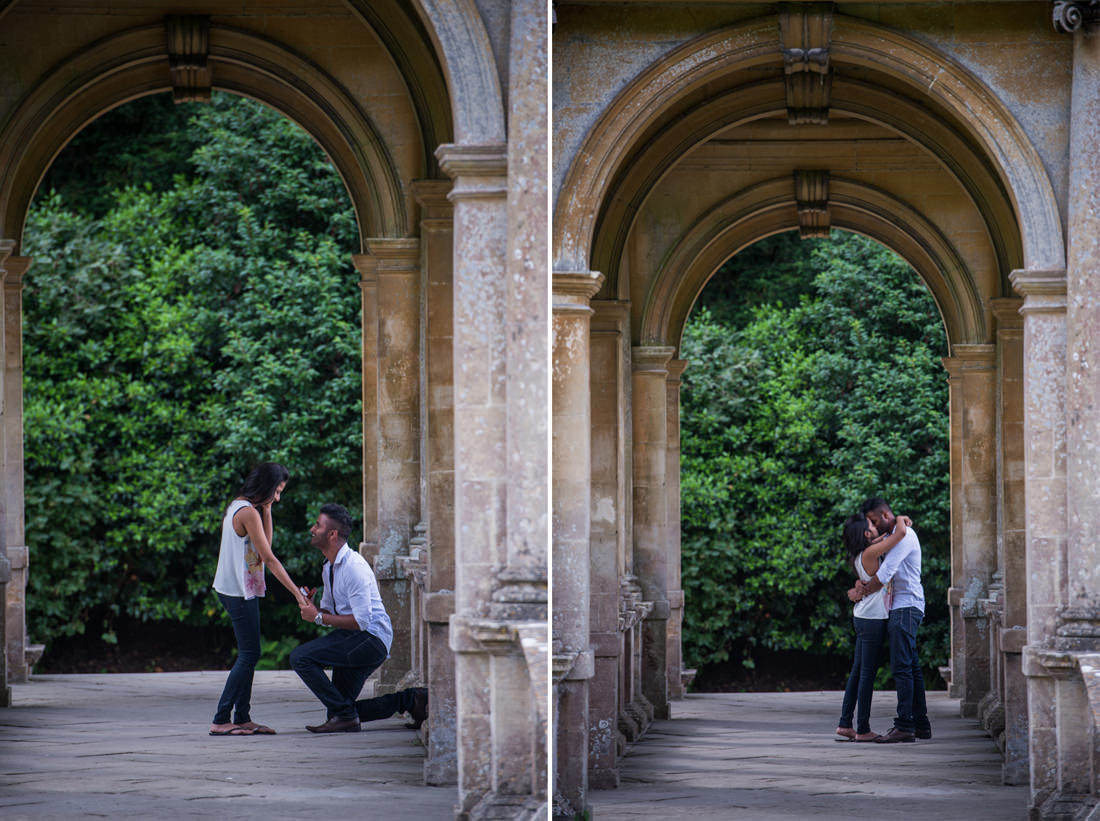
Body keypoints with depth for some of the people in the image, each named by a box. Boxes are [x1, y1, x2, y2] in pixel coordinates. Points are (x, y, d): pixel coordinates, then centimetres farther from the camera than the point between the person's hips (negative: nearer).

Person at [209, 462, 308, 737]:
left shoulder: (237, 507, 13)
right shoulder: (248, 512, -17)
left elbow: (264, 547, 15)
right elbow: (269, 559, -19)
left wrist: (266, 511, 6)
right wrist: (297, 593, -18)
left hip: (233, 589, 10)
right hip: (240, 591, -10)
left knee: (248, 654, 10)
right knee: (249, 654, -8)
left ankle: (242, 718, 10)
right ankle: (220, 721, -9)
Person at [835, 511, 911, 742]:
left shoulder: (862, 554, 8)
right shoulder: (869, 554, -18)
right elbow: (900, 533, -23)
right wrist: (900, 521, -2)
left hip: (863, 617, 9)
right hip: (873, 619, -9)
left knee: (858, 671, 12)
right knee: (867, 673, -4)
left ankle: (844, 725, 15)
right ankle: (863, 730, 0)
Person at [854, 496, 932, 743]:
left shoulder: (904, 535, -12)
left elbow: (885, 574, -18)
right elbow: (882, 569, 18)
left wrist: (863, 592, -5)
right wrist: (863, 582, -3)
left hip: (906, 608, -10)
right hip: (900, 609, 10)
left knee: (902, 666, -14)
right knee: (911, 667, 10)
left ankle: (905, 726, -17)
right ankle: (921, 724, 12)